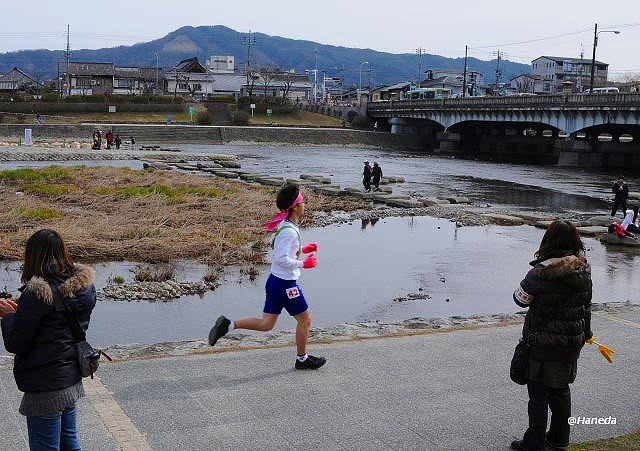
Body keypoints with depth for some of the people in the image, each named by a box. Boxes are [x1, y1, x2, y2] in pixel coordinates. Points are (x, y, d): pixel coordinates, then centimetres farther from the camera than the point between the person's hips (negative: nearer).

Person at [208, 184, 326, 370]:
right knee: (305, 320, 10)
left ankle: (228, 325, 3)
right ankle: (302, 359, 24)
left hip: (275, 280, 9)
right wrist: (303, 264, -17)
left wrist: (303, 249, 15)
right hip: (286, 284, -9)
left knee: (266, 324, 13)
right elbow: (281, 259, -24)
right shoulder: (289, 231, -22)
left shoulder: (284, 226, 7)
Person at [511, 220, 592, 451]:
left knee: (538, 393, 8)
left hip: (543, 343, -6)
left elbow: (520, 299, -9)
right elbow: (586, 306, 8)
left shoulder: (541, 273, -23)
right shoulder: (584, 271, -4)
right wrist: (585, 334, 21)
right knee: (561, 390, 22)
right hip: (573, 342, 6)